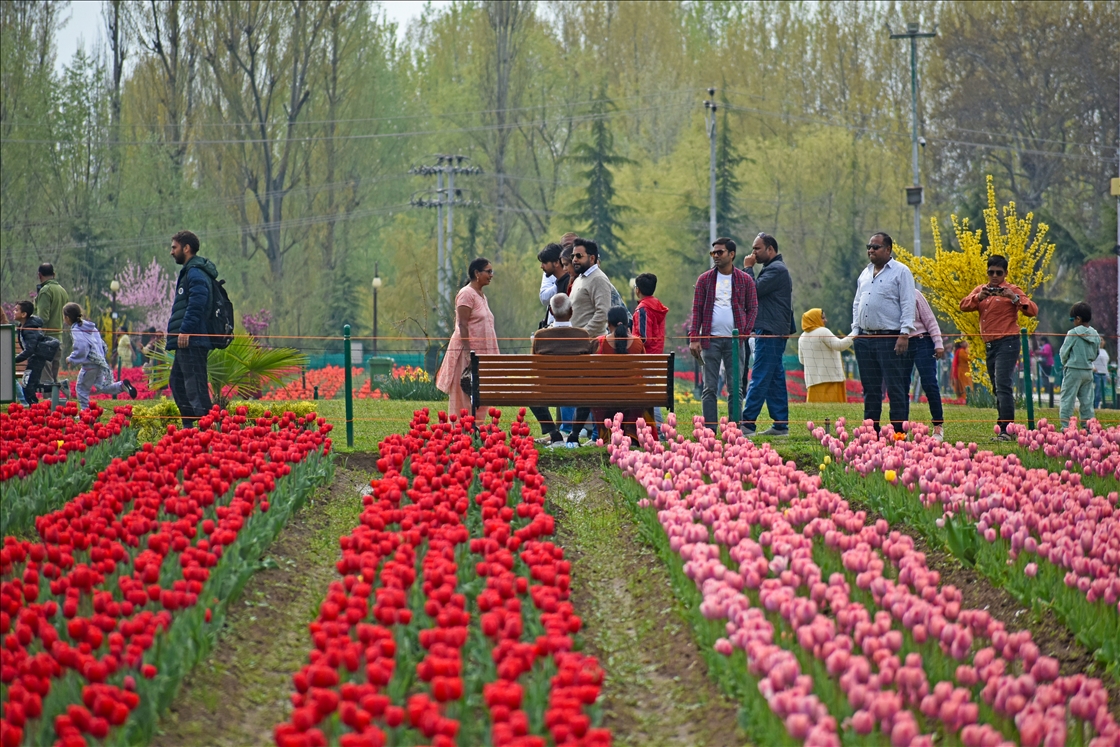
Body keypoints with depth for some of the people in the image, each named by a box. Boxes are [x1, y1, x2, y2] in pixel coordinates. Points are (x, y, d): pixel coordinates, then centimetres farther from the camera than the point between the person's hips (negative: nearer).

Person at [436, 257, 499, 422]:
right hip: (468, 354, -9)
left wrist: (491, 356, 18)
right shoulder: (466, 294, -10)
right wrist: (469, 355, -23)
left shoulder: (482, 296, 17)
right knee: (464, 400, -8)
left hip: (482, 353, 9)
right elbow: (462, 326, -17)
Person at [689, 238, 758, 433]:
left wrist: (745, 332, -5)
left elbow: (753, 308, 9)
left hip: (734, 341, 0)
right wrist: (694, 338, -3)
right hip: (710, 339, 0)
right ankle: (709, 430, 0)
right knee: (710, 387, -1)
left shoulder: (745, 280, 6)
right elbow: (697, 310, 5)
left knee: (735, 387, 2)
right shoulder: (704, 280, 7)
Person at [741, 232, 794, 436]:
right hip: (771, 332, 11)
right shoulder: (774, 268, 22)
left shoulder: (776, 269, -12)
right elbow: (758, 292, 24)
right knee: (775, 378, 10)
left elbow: (753, 290, -17)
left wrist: (748, 268, -7)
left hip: (770, 332, -11)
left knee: (759, 378, -12)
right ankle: (780, 425, 11)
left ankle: (747, 423, -15)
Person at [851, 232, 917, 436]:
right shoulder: (865, 273, 18)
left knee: (895, 388, -7)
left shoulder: (900, 272, -2)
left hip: (890, 339, -7)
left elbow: (908, 305, -7)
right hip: (865, 339, 7)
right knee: (870, 389, 9)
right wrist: (855, 331, 13)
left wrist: (904, 334, -15)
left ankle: (898, 432, -7)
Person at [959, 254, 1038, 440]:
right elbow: (963, 305, 0)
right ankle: (1002, 425, 18)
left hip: (1007, 343, -7)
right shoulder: (981, 290, 14)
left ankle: (1006, 430, -22)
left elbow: (1033, 310, -13)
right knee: (998, 388, 12)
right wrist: (979, 297, -18)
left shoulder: (1012, 290, -3)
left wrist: (1014, 298, -26)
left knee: (1003, 386, -17)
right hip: (989, 344, 7)